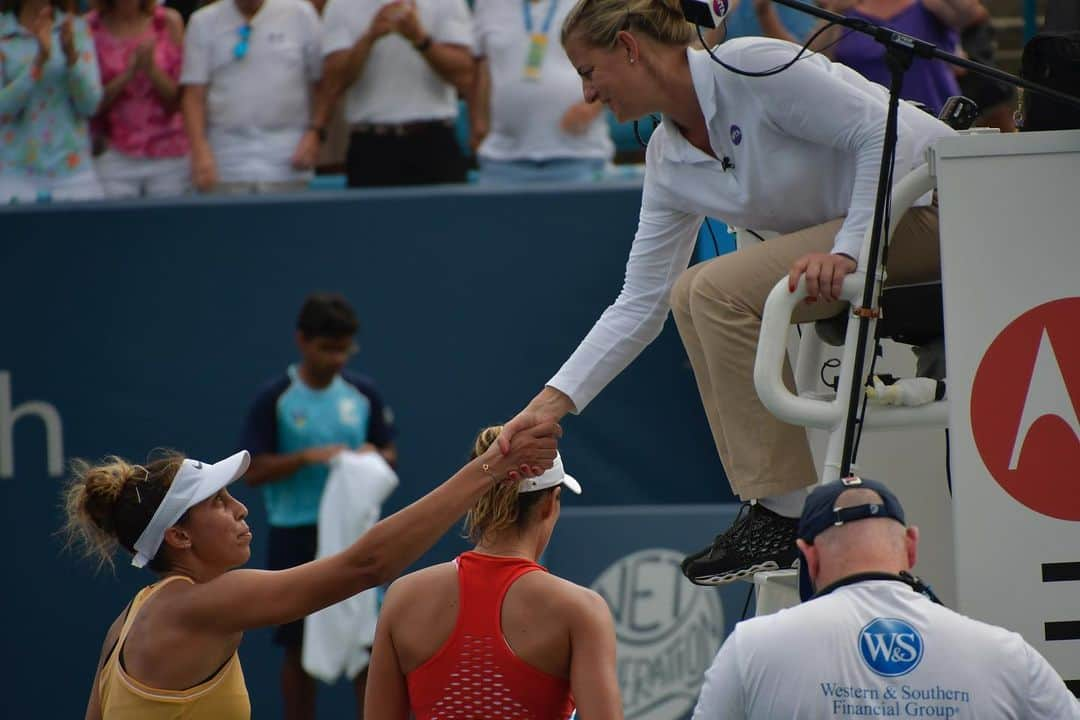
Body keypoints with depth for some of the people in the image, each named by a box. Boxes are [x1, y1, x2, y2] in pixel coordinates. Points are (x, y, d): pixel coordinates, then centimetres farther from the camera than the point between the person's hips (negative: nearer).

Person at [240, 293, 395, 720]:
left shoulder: (363, 394, 4)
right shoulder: (275, 399, -6)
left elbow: (390, 454, 11)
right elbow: (254, 471, -8)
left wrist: (374, 457, -12)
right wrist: (310, 457, -22)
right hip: (296, 536, -2)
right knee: (299, 647, 6)